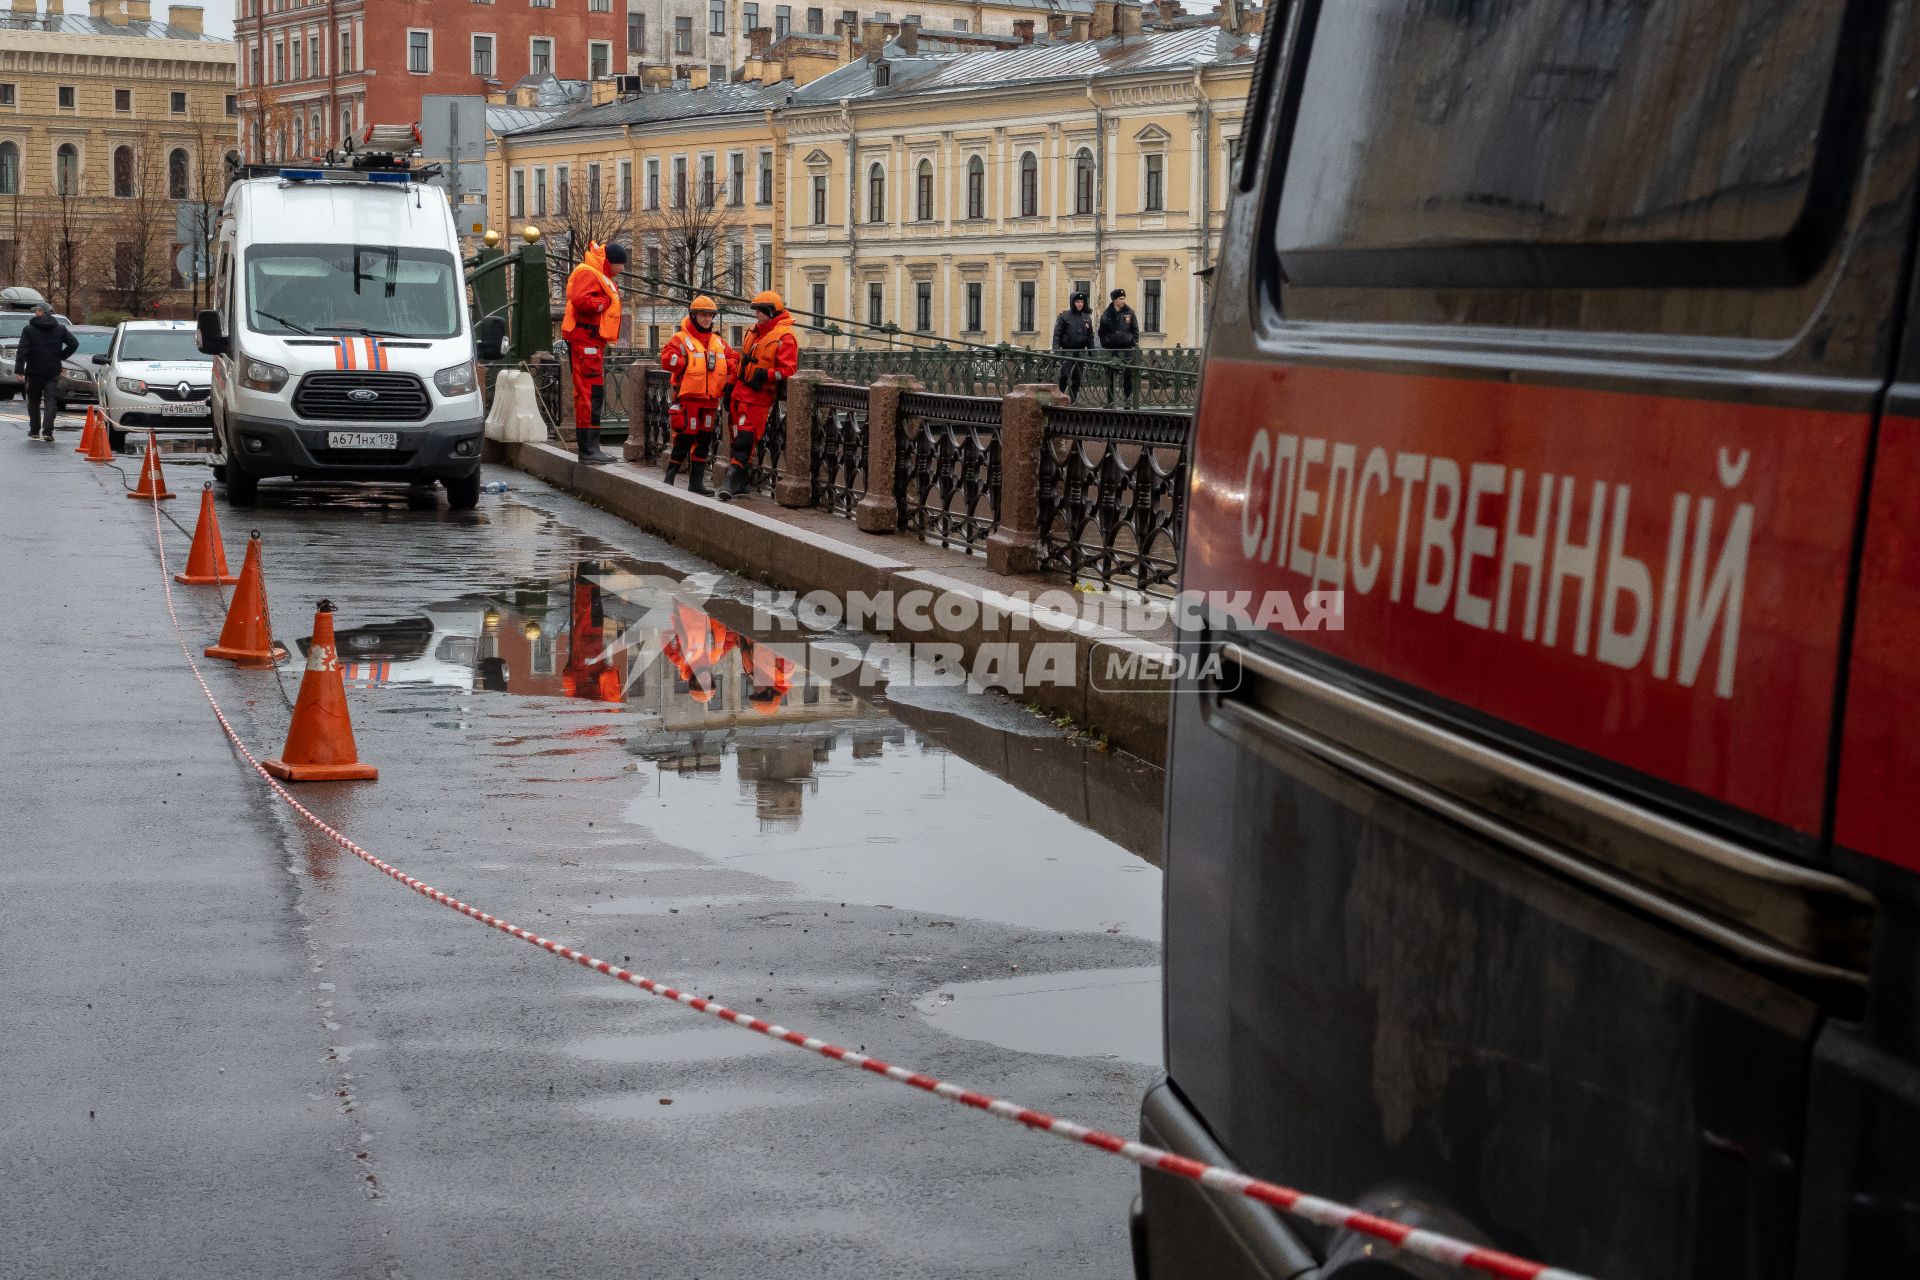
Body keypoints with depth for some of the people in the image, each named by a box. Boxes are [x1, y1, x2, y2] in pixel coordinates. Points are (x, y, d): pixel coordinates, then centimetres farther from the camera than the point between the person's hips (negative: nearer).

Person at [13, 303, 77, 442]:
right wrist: (61, 356, 8)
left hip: (34, 372, -1)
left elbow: (22, 350, -10)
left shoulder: (29, 329, -4)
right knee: (51, 401, -1)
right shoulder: (60, 329, 3)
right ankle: (47, 431, -14)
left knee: (33, 402, 12)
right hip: (53, 372, 1)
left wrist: (19, 369, -10)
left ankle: (34, 431, 17)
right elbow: (74, 343, 0)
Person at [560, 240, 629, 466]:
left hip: (594, 342, 11)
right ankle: (588, 449, -16)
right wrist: (607, 301, -14)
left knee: (594, 395, 15)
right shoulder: (587, 273, -11)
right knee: (590, 394, -14)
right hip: (585, 339, -11)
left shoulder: (600, 275, 24)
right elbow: (581, 301, -24)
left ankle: (589, 448, 22)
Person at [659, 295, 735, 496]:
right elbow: (667, 359, -14)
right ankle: (669, 479, 3)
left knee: (704, 441, 9)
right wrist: (687, 363, -16)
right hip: (688, 398, -6)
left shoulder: (719, 342, 16)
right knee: (684, 440, -7)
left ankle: (697, 481, 17)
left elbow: (734, 361, 18)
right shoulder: (681, 339, -3)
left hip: (711, 400, 6)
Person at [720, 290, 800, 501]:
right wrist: (733, 384, 24)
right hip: (741, 393, 9)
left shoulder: (784, 337, -11)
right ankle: (742, 481, 23)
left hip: (759, 396, -9)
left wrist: (766, 375, -26)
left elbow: (789, 370, -18)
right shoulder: (754, 331, 16)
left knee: (745, 441, -13)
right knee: (737, 437, 13)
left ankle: (732, 482, -16)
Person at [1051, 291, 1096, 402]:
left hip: (1081, 352, 5)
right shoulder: (1064, 316, -1)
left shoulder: (1087, 318, 13)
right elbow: (1057, 334, -3)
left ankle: (1073, 400, 11)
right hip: (1067, 351, -5)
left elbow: (1090, 337, 18)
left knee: (1077, 378, 5)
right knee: (1064, 376, -13)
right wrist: (1056, 350, -13)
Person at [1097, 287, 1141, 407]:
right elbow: (1102, 332, 10)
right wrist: (1105, 344, 0)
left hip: (1127, 348, 0)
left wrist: (1135, 344, 2)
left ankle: (1128, 397, 4)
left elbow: (1135, 331, 10)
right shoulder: (1106, 315, 4)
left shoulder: (1129, 313, 6)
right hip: (1111, 348, 0)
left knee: (1128, 374, -3)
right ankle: (1110, 400, 6)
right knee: (1110, 375, 1)